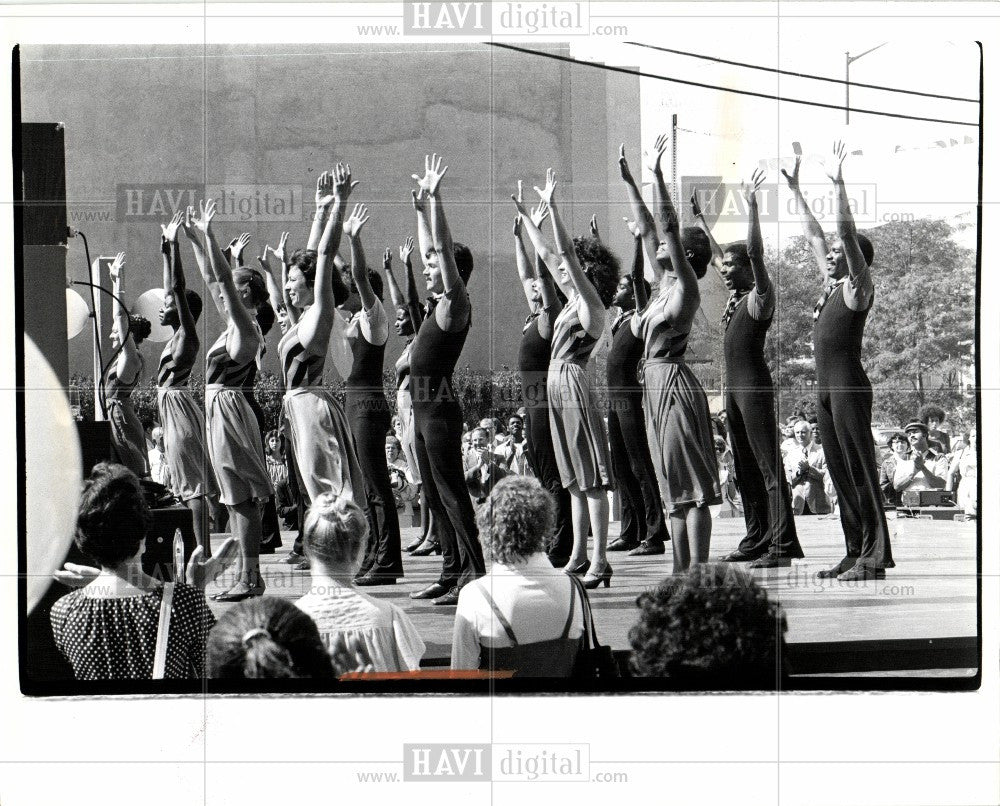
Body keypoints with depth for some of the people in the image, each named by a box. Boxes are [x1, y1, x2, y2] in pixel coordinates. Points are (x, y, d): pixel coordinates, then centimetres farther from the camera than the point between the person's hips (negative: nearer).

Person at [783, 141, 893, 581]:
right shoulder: (831, 285, 16)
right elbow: (813, 234, 23)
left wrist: (838, 184, -23)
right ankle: (855, 553, 13)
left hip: (849, 386, -9)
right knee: (840, 472, 9)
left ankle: (874, 557, -10)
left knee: (861, 469, -9)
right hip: (825, 386, 9)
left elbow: (847, 233, -17)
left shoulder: (857, 287, -5)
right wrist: (795, 190, 27)